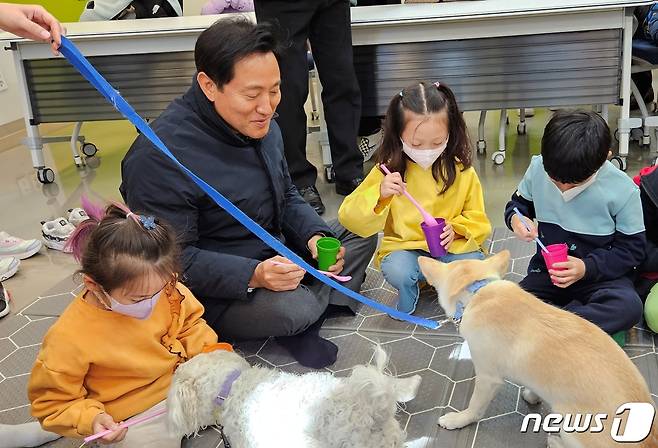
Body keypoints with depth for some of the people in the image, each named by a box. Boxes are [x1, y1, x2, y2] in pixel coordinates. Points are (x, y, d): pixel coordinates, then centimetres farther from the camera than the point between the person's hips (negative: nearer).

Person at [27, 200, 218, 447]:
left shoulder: (165, 290, -14)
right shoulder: (68, 339, -26)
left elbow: (188, 324, 8)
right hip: (130, 420, -3)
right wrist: (90, 419, -28)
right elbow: (52, 402, -11)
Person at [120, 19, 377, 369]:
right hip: (211, 289, -8)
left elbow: (287, 198, 9)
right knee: (292, 308, -31)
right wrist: (253, 275, -36)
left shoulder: (260, 126, -1)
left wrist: (314, 236, -11)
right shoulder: (160, 156, -28)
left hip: (274, 253, 8)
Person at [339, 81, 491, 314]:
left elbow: (477, 220, 5)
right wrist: (379, 194, -28)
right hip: (405, 248, -1)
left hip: (453, 246, 1)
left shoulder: (461, 171, -4)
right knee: (397, 271, -33)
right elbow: (349, 218, -10)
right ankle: (408, 295, 5)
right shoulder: (389, 170, -7)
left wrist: (457, 229, -18)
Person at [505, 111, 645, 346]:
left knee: (629, 307, -34)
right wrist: (515, 218, -16)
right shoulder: (538, 169, -11)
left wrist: (587, 267, -22)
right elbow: (519, 202, 9)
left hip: (601, 273, -2)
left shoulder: (623, 190, -17)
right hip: (548, 269, 3)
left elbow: (632, 248, -8)